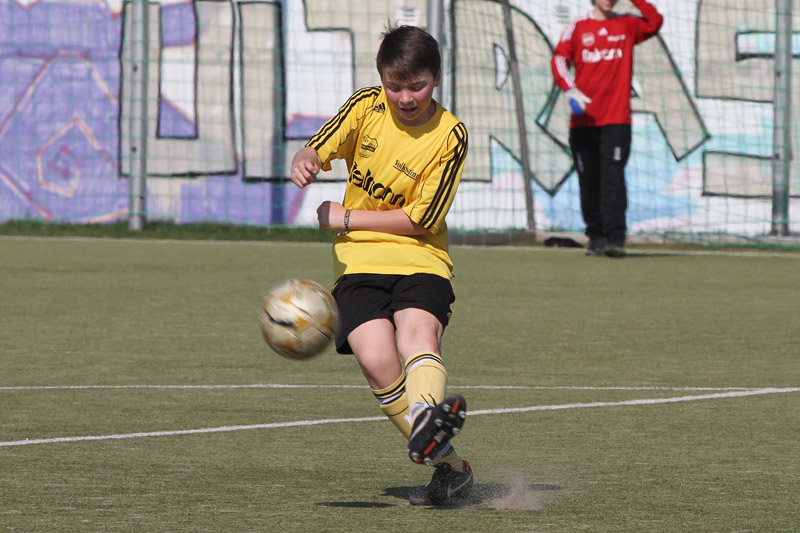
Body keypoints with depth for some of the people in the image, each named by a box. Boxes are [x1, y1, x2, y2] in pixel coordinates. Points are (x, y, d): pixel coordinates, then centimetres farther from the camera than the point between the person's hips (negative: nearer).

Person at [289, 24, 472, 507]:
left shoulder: (450, 136, -5)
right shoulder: (367, 107, 4)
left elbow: (420, 219, -6)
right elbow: (317, 150, 4)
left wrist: (345, 218, -7)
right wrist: (305, 165, -21)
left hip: (421, 259, -2)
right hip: (358, 261, 2)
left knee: (418, 332, -33)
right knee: (376, 357, -21)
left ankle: (427, 420, -62)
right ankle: (450, 467, -15)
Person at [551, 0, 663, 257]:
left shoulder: (626, 25, 13)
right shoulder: (578, 26, 10)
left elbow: (654, 22, -3)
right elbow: (559, 59, 0)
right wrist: (570, 90, -15)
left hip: (616, 119, -1)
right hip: (583, 120, 1)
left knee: (613, 176, -12)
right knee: (588, 180, 3)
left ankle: (615, 238, -17)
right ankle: (595, 236, 13)